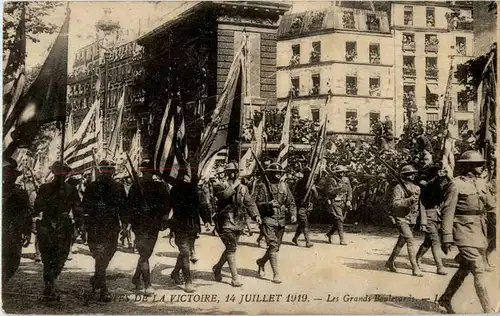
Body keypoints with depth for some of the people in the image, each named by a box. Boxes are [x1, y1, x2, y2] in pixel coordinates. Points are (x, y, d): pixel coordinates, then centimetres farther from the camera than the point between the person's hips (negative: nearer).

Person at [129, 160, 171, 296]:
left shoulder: (159, 186, 6)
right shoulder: (135, 187, -4)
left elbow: (167, 202, 11)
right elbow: (131, 206, -4)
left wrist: (164, 215, -3)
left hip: (154, 226, 4)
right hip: (140, 226, -4)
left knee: (146, 254, 15)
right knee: (144, 254, -11)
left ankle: (136, 278, 34)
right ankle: (147, 285, -11)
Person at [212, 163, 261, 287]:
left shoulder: (243, 188, 12)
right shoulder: (221, 186, -2)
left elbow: (250, 202, 3)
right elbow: (223, 195, -23)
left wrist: (256, 215, -11)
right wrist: (233, 186, -15)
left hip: (238, 223, 5)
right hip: (226, 222, -5)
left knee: (231, 248, 12)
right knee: (231, 248, -10)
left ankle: (217, 268, 35)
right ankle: (235, 278, -6)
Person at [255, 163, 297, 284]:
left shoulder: (284, 186, 10)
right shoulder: (263, 186, -4)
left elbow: (291, 202, 11)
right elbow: (257, 203, -6)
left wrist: (293, 214, -5)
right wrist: (268, 204, -23)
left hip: (281, 220, 5)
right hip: (268, 220, -5)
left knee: (276, 247, 12)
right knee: (272, 246, -12)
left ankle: (261, 261, 39)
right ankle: (276, 274, -9)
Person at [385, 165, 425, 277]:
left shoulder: (417, 188, 9)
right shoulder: (399, 188, -10)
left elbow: (420, 204, 16)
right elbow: (395, 203, -18)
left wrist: (423, 220, 10)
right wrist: (409, 200, -30)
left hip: (412, 220, 7)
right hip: (401, 219, -7)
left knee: (401, 242, 14)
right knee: (410, 241, -15)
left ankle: (390, 262, 28)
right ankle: (415, 268, -15)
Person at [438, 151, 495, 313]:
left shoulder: (482, 183, 10)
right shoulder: (457, 184, -10)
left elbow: (492, 207, 16)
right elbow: (448, 212, -12)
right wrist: (447, 238, -15)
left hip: (479, 232, 8)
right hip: (465, 232, -7)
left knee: (465, 269, 16)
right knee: (479, 270, -10)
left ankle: (445, 298, 31)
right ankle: (488, 310, -8)